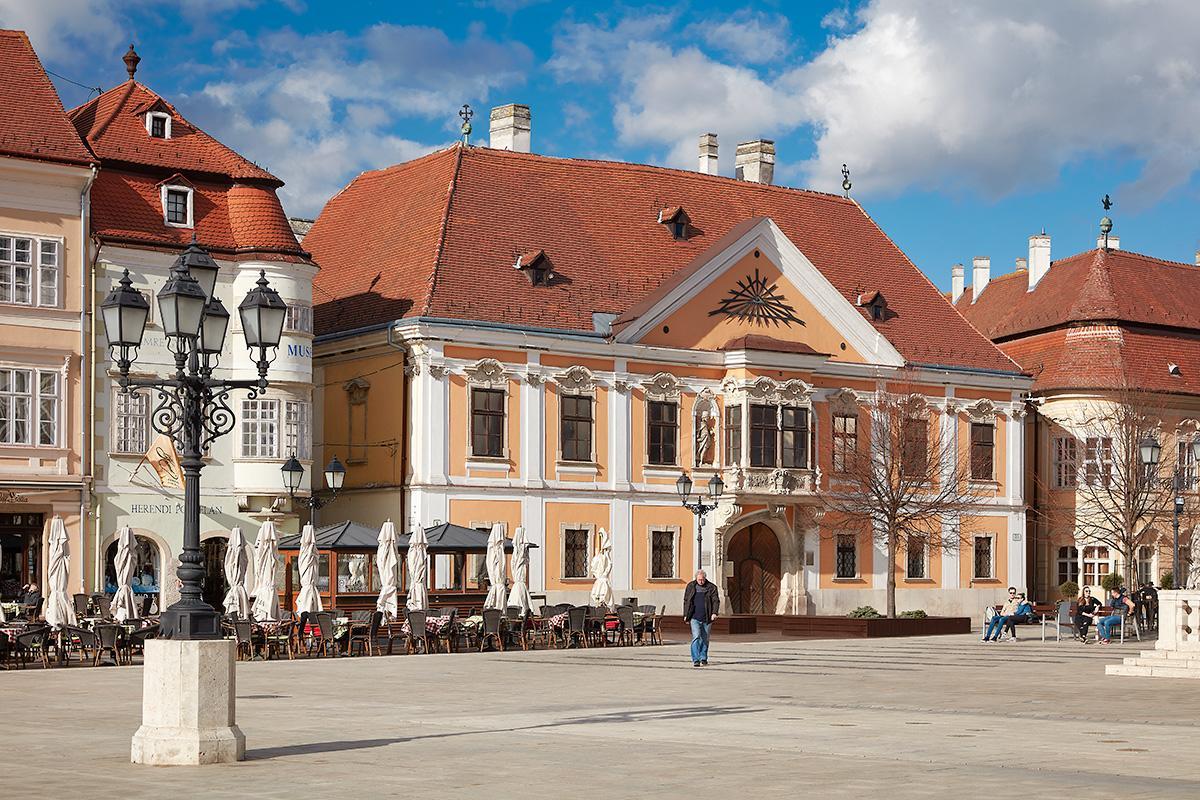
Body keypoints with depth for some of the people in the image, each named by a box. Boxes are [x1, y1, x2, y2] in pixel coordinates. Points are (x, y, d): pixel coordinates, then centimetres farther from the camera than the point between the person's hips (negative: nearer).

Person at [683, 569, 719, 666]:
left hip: (707, 618, 1)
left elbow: (716, 601, -1)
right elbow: (686, 601, 14)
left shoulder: (711, 587, 3)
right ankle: (695, 660, -14)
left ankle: (703, 659, 22)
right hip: (695, 618, -1)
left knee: (705, 639, 9)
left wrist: (714, 613, -16)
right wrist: (685, 615, 10)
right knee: (696, 637, -13)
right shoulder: (691, 586, 8)